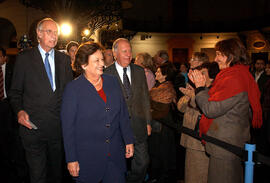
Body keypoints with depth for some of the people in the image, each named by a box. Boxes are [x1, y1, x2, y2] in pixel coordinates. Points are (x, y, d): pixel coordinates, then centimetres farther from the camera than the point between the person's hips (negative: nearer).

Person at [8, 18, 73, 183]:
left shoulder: (65, 59, 8)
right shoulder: (24, 58, 0)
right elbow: (15, 91, 4)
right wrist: (19, 111, -14)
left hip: (59, 126, 3)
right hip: (33, 125, -2)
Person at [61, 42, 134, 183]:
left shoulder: (112, 81, 4)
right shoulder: (72, 89, -9)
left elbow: (123, 113, 9)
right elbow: (68, 127, -8)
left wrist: (129, 140, 8)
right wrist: (71, 159, -8)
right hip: (87, 158, -3)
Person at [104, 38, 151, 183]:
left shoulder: (139, 71, 7)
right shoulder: (106, 74, -7)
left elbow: (145, 98, 10)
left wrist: (148, 122, 8)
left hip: (138, 125, 4)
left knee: (143, 161, 11)